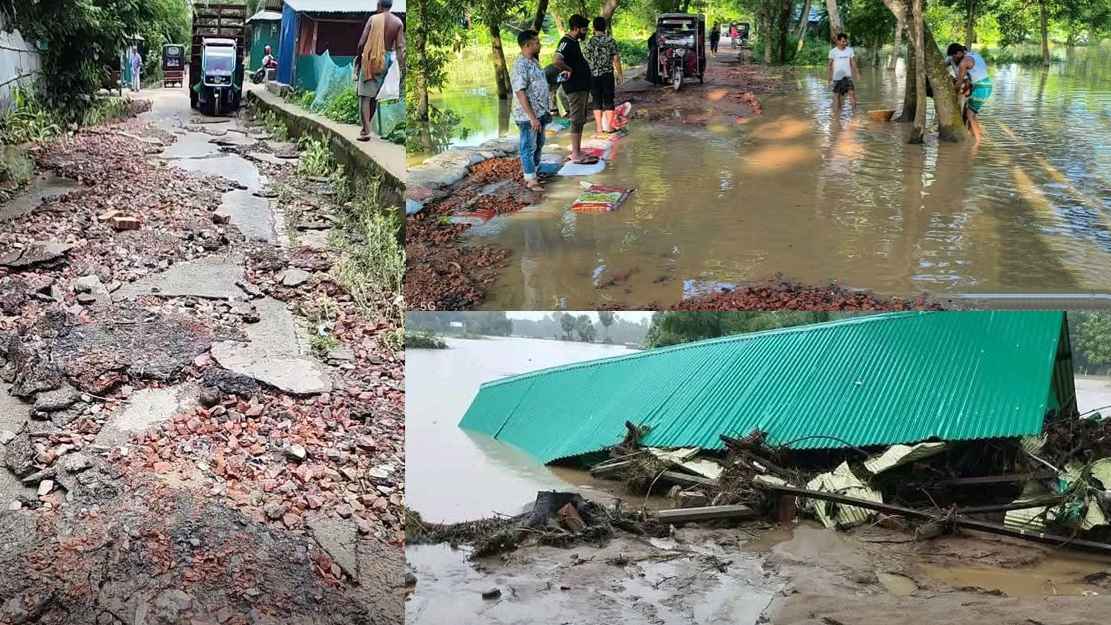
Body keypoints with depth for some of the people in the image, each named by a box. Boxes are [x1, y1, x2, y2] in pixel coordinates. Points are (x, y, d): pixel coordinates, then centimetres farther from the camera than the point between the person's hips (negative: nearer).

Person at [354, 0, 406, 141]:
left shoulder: (373, 19, -6)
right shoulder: (398, 22, -1)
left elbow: (362, 42, -7)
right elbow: (400, 47, -6)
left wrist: (358, 58, 7)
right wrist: (402, 68, -4)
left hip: (370, 60, -3)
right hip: (387, 60, 3)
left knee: (365, 95, -1)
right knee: (375, 95, 17)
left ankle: (366, 131, -13)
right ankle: (366, 126, 26)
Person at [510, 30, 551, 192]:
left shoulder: (533, 62, 11)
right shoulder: (520, 66, -20)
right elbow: (520, 93, -24)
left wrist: (545, 112, 21)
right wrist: (532, 117, -25)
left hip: (540, 113, 10)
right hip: (528, 116, -10)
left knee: (538, 145, 17)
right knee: (528, 147, 1)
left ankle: (532, 176, 28)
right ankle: (531, 180, 9)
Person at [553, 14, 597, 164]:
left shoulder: (574, 42, 15)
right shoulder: (566, 43, -17)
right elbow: (558, 61, -33)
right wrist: (570, 70, -17)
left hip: (582, 87, 10)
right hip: (575, 88, -10)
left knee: (581, 120, 15)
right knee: (577, 120, -7)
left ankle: (577, 152, 22)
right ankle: (576, 155, -4)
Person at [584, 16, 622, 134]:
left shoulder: (590, 42, -4)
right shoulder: (611, 41, -3)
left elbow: (587, 61, -2)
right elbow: (616, 59, -3)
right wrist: (619, 74, 6)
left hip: (594, 75, 0)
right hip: (608, 74, 0)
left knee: (597, 102, 7)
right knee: (608, 101, 7)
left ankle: (599, 127, 7)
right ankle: (609, 126, 7)